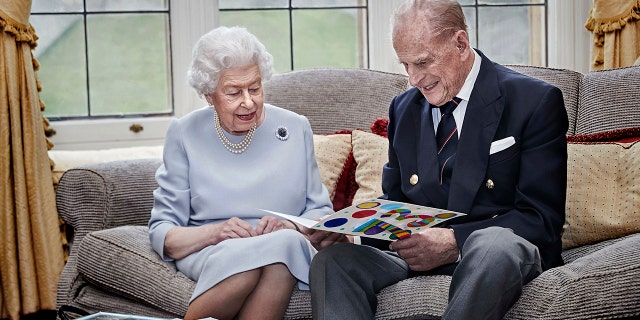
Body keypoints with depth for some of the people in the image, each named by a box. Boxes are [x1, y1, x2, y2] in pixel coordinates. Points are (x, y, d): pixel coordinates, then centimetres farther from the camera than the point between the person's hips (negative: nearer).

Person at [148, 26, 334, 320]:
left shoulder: (295, 128, 11)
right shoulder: (184, 134, 6)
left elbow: (321, 211, 13)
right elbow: (162, 233, 3)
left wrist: (288, 227, -10)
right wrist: (215, 232, -17)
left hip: (287, 251, 1)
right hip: (209, 252, -1)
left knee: (286, 242, -36)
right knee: (240, 256, -38)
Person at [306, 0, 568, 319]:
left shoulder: (535, 102, -3)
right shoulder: (403, 108, 16)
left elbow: (543, 219, -9)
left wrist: (454, 242, -23)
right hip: (416, 250, 4)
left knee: (495, 245, -40)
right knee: (331, 259, -24)